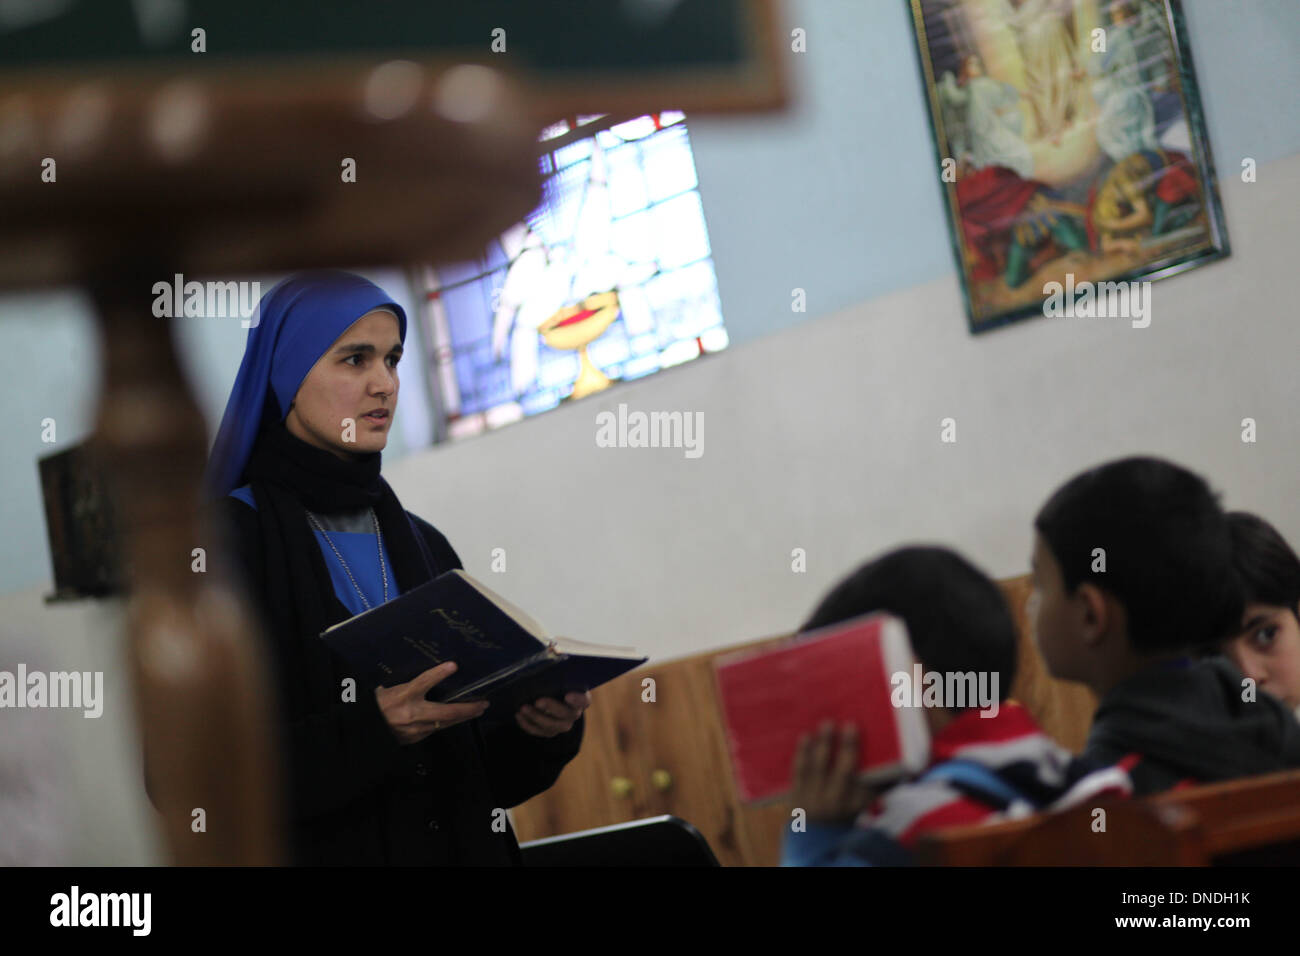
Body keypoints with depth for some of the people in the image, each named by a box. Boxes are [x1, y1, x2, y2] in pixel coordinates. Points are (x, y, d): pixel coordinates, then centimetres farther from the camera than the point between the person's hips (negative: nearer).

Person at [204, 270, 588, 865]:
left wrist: (537, 730, -11)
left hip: (457, 847, 5)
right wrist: (372, 730, -28)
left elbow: (474, 767, 9)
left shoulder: (422, 544, 8)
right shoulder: (220, 541, -9)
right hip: (318, 853, -5)